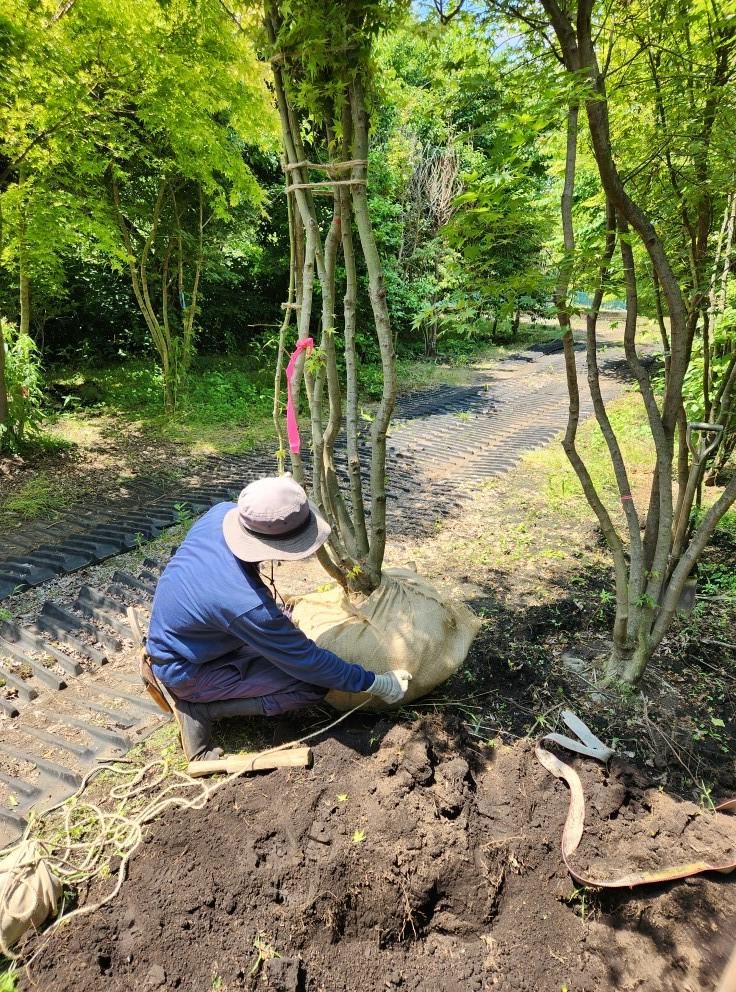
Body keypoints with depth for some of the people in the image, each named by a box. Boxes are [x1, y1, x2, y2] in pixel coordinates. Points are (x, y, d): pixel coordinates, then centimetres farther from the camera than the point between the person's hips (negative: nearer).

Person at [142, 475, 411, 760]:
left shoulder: (222, 512, -19)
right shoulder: (247, 605, -37)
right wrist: (377, 684, -12)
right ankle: (197, 708, -4)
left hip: (169, 637, 8)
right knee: (313, 686, -14)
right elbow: (306, 661, -23)